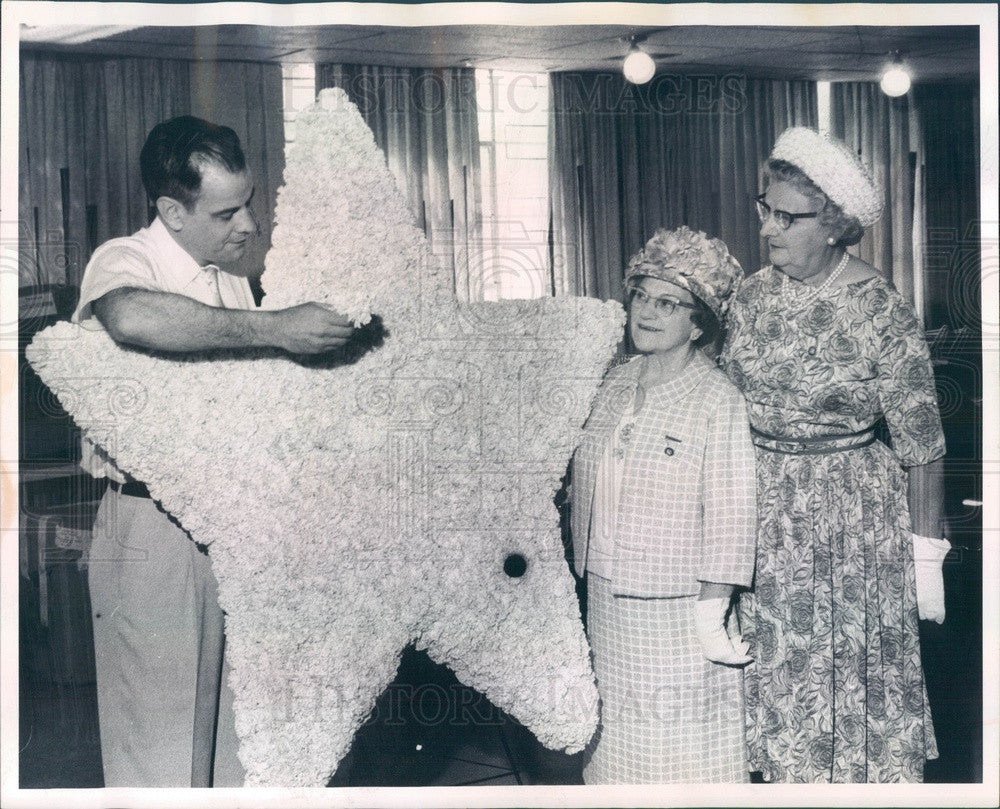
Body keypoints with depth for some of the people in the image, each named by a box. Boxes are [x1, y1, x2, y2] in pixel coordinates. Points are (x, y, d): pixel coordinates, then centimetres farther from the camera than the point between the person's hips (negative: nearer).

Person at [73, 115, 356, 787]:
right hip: (151, 528, -7)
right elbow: (133, 317, -36)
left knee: (233, 740, 14)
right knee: (159, 745, 2)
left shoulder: (235, 287, 16)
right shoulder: (124, 260, -9)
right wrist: (276, 328, -33)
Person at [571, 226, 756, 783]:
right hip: (608, 604, 6)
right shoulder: (616, 384, 5)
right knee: (620, 740, 18)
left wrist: (711, 614, -16)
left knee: (683, 748, 8)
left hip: (676, 610, -6)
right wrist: (585, 572, 14)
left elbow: (728, 517, -15)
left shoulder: (719, 401, -14)